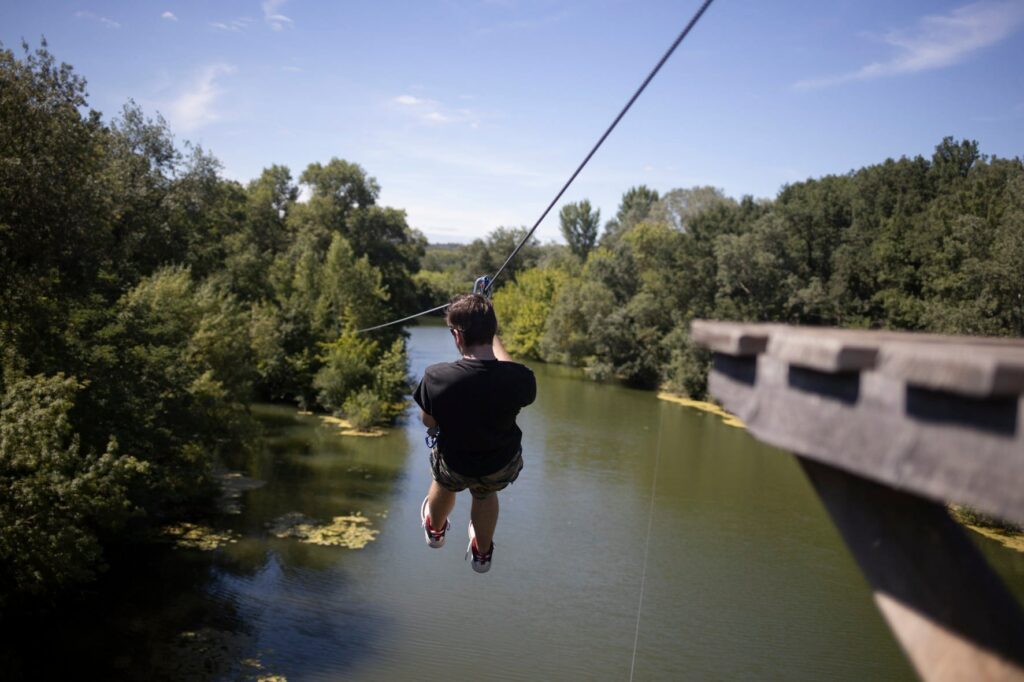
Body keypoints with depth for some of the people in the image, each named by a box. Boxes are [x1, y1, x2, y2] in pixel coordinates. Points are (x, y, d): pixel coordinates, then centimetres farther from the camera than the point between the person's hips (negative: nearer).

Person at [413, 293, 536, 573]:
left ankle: (435, 529, 69)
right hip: (503, 466, 0)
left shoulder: (436, 377, -33)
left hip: (454, 465, 0)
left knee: (444, 484, 38)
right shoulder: (520, 378, -31)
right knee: (485, 493, 37)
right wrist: (491, 336, 8)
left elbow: (428, 422, -12)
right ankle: (482, 552, 60)